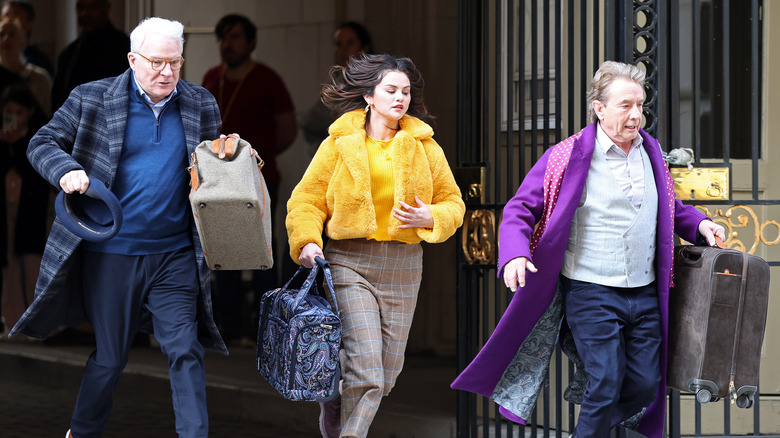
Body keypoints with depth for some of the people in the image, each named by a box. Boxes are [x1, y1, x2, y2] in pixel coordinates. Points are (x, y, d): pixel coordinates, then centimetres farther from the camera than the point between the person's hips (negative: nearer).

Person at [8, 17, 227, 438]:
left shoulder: (201, 106, 7)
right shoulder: (92, 99, -1)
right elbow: (43, 142, 4)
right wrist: (65, 169, -17)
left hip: (175, 255, 2)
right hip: (111, 252, -1)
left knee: (186, 350, -5)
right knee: (109, 356, 10)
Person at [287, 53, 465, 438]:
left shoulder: (423, 146, 9)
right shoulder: (340, 143, 2)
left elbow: (453, 202, 12)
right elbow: (307, 199, 3)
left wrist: (431, 218, -10)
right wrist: (307, 241, -15)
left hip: (403, 266, 4)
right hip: (350, 261, -4)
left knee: (385, 374, 8)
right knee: (366, 369, -15)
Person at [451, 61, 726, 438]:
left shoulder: (650, 152, 10)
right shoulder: (567, 158, -8)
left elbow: (667, 206, 27)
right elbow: (520, 209, -7)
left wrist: (698, 224, 8)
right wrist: (515, 254, -25)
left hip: (645, 294, 6)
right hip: (591, 294, -6)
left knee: (647, 386, 5)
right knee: (607, 387, -10)